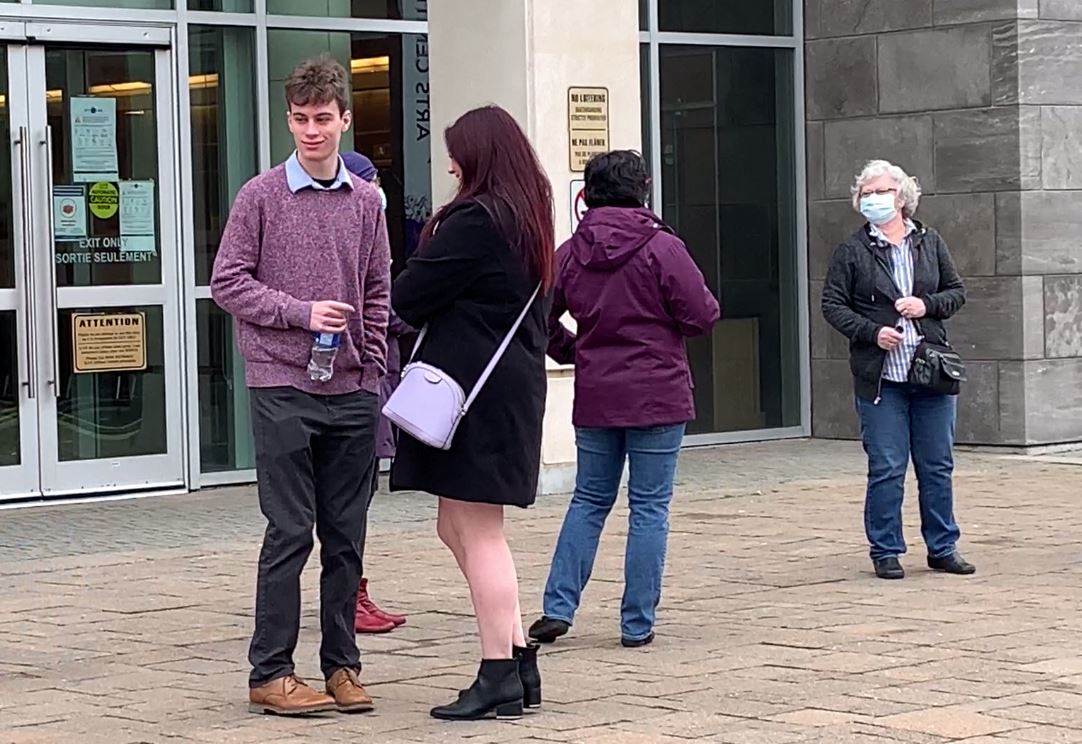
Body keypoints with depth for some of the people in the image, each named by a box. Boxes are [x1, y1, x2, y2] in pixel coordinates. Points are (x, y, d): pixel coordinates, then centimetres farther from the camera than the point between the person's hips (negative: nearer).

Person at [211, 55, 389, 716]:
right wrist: (301, 312, -11)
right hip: (283, 388, -3)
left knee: (347, 535, 7)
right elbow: (228, 282, -1)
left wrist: (373, 371, 7)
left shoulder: (365, 202, 10)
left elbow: (378, 294, 15)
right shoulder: (262, 196, 0)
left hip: (353, 394, 4)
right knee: (291, 532, -3)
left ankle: (342, 664, 17)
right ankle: (271, 673, 4)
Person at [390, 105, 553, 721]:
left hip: (473, 389, -9)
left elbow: (409, 297, -12)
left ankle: (499, 678, 0)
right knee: (459, 529, 15)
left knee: (478, 533, -4)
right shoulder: (530, 218, 14)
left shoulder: (475, 221, -16)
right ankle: (519, 657, 15)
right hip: (515, 385, 9)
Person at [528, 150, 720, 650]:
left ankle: (558, 608, 9)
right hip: (658, 397, -4)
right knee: (650, 506, 3)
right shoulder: (661, 248, -11)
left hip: (594, 397, 4)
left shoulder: (570, 253, 3)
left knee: (589, 500, 16)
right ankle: (637, 623, 4)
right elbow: (702, 317, -12)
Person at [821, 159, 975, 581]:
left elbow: (956, 292, 14)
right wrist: (873, 332, -13)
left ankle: (943, 548, 19)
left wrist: (927, 304, -6)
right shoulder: (852, 251, 1)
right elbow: (832, 305, 0)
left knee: (938, 467, 9)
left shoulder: (929, 243, 9)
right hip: (880, 376, -3)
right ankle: (886, 552, 8)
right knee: (886, 470, -2)